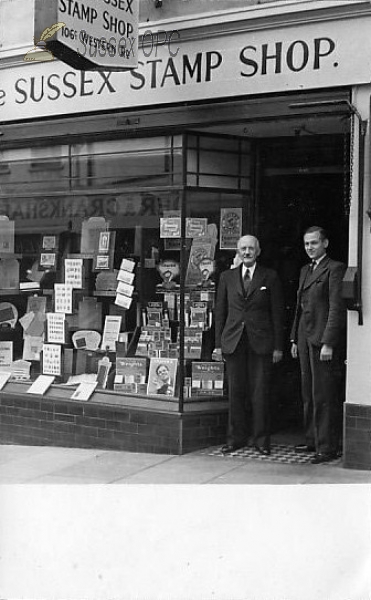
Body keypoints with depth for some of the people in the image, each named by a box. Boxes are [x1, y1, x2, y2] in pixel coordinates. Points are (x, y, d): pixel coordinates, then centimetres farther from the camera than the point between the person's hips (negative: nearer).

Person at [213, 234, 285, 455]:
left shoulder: (270, 277, 4)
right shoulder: (227, 277, 10)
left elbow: (278, 313, 3)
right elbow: (220, 311, 11)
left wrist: (278, 346, -2)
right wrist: (218, 343, 5)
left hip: (261, 342, -2)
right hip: (233, 341, 2)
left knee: (260, 392, 0)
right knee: (236, 391, 5)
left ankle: (261, 440, 10)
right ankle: (237, 438, 15)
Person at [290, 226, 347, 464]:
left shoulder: (335, 269, -7)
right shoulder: (305, 270, 20)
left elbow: (337, 308, -14)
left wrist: (328, 343, -18)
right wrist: (295, 339, 18)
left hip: (324, 340, -8)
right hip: (305, 339, 8)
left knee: (324, 395, -6)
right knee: (309, 394, 12)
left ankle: (328, 447, -1)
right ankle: (312, 440, 21)